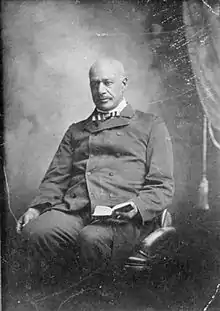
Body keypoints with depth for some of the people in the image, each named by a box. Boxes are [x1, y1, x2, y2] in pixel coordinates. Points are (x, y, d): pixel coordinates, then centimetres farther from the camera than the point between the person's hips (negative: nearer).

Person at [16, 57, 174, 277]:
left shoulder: (150, 126, 16)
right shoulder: (76, 131, 29)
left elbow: (162, 187, 8)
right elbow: (55, 179, 22)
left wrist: (137, 206, -13)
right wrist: (38, 206, 2)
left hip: (120, 216, -3)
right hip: (72, 209, 4)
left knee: (92, 238, -36)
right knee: (34, 231, -28)